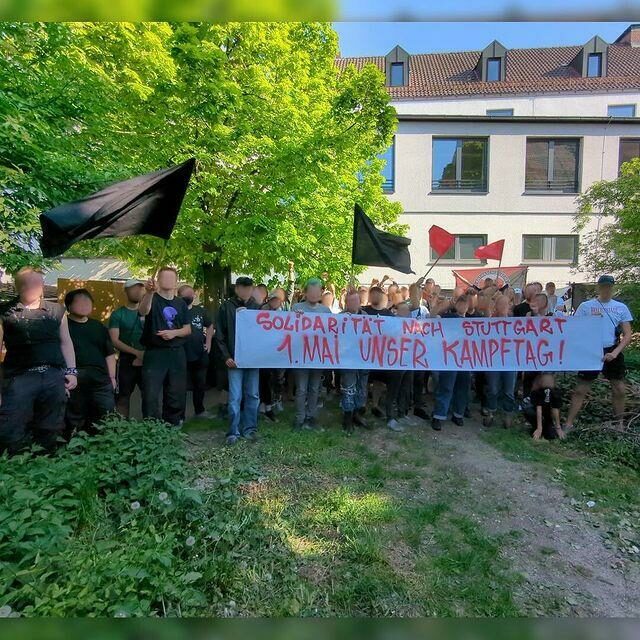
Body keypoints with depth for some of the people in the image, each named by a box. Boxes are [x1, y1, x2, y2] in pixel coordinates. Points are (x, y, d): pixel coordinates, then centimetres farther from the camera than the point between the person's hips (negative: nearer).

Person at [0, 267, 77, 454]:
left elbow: (65, 342, 14)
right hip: (19, 377, -2)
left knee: (50, 432, 11)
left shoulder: (57, 310, 12)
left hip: (54, 377, 3)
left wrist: (71, 371, 6)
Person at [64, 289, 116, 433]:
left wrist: (112, 377, 10)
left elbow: (109, 354, 17)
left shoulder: (99, 327, 16)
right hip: (74, 383, -3)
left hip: (101, 381, 3)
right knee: (75, 423, 7)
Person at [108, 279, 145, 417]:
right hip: (126, 360, -2)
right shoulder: (118, 314, 0)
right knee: (123, 395, 5)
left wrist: (143, 356, -10)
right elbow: (114, 341, -8)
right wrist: (136, 352, -18)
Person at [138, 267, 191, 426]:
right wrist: (149, 292, -44)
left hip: (177, 353, 4)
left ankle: (172, 426, 27)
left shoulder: (181, 303, 11)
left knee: (176, 394, 12)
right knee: (151, 395, -4)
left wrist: (174, 332, -11)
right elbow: (143, 311, -26)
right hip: (155, 353, -4)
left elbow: (188, 329, 9)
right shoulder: (152, 298, -2)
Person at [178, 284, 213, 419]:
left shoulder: (201, 310, 6)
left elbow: (210, 326, 17)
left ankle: (199, 410, 36)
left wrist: (208, 342, 9)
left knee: (200, 384, 18)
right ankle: (180, 415, 20)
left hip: (200, 355, 5)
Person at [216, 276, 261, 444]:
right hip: (235, 359, -2)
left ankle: (249, 428, 20)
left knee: (253, 396, 8)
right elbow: (220, 335, 0)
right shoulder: (226, 307, 0)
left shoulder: (256, 307, 7)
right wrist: (227, 356, -7)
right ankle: (233, 431, 11)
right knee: (235, 397, -1)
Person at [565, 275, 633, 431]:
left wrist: (615, 353, -11)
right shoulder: (586, 306, -2)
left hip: (613, 353, 3)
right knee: (580, 389, 0)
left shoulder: (621, 307, 4)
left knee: (619, 389, 9)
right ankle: (568, 424, 6)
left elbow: (627, 335, 2)